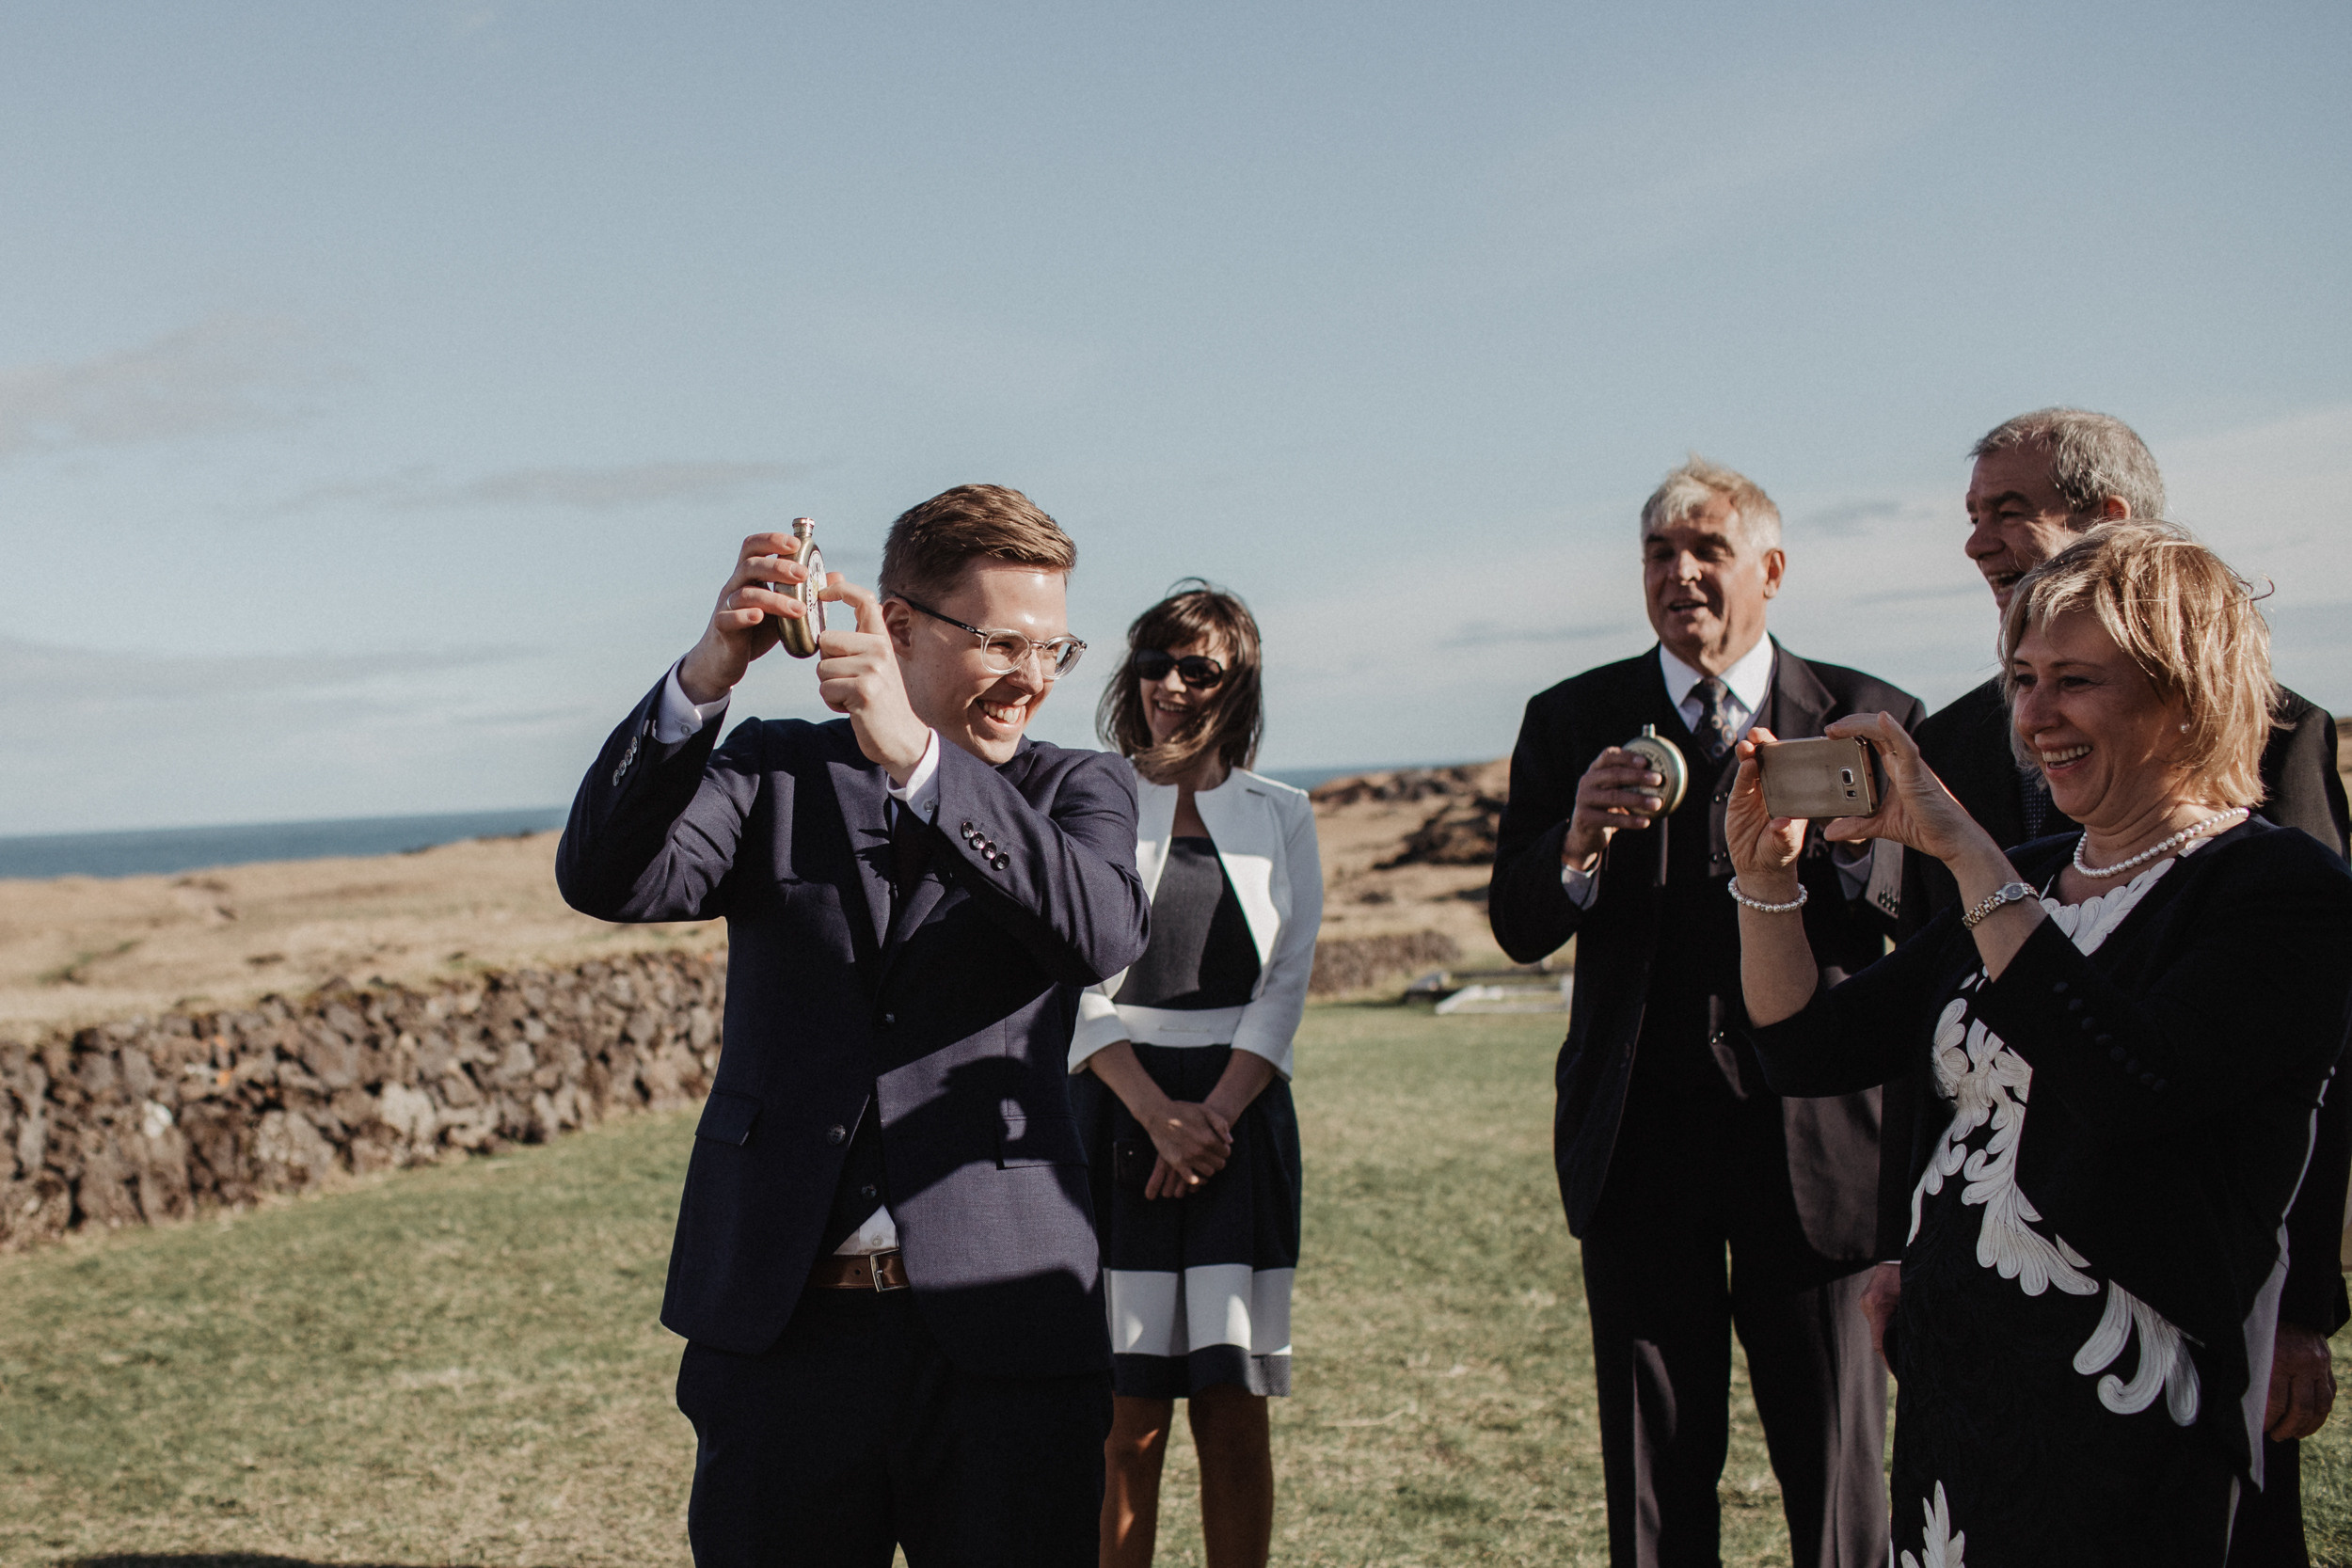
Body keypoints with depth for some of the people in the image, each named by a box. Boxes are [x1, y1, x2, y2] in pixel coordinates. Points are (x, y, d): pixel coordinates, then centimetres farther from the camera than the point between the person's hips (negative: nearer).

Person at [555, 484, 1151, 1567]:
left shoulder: (1078, 789, 7)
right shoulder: (774, 770, 9)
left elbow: (1102, 933, -16)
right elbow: (607, 880, -8)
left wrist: (914, 754, -26)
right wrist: (705, 677, -23)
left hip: (1000, 1337, 0)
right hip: (781, 1328, 1)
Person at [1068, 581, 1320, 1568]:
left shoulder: (1280, 817, 11)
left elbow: (1285, 985, 4)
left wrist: (1216, 1113, -9)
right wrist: (1159, 1114, -12)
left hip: (1241, 1114, 2)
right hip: (1118, 1111, -2)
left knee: (1235, 1404, 2)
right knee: (1129, 1413, -3)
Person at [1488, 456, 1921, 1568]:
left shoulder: (1870, 719, 3)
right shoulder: (1573, 720, 6)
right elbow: (1517, 927, -1)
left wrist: (1840, 838, -25)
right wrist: (1579, 840, -21)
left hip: (1814, 1135, -1)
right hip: (1640, 1139, 1)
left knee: (1839, 1469, 4)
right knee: (1653, 1476, 10)